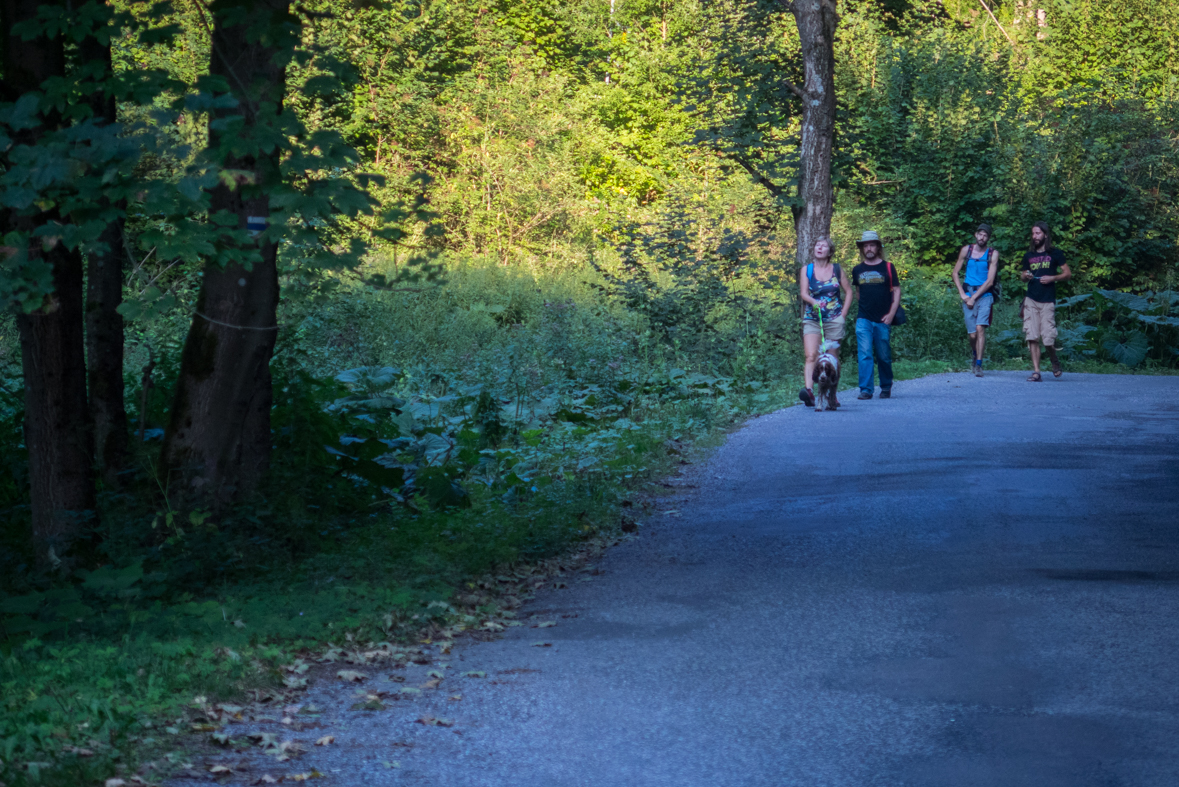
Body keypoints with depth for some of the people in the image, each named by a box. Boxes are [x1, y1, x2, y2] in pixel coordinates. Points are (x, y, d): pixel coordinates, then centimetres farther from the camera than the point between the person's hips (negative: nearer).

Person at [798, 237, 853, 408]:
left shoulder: (837, 269, 6)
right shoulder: (806, 270, 6)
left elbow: (848, 291, 11)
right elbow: (803, 293, -3)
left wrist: (843, 314, 2)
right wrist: (813, 302, -25)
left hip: (834, 320, 1)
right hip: (812, 319, -1)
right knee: (811, 355, -18)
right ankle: (808, 391, -33)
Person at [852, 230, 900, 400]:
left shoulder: (887, 267, 2)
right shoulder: (857, 270, 9)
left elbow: (897, 291, 2)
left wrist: (891, 314, -6)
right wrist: (863, 308, 13)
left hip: (883, 320, -1)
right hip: (863, 320, 1)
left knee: (884, 356, 7)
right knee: (864, 354, -9)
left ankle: (886, 387, 23)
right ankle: (866, 389, -10)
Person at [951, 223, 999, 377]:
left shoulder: (993, 254, -1)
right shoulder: (966, 250, 5)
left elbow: (990, 281, -5)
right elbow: (955, 273, 11)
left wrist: (974, 298, -10)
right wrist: (963, 294, 0)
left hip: (984, 294, -2)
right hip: (968, 294, 2)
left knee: (980, 328, -19)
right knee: (972, 335, 0)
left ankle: (978, 364, -15)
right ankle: (975, 354, 31)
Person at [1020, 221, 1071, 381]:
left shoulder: (1055, 253, 4)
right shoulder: (1028, 256, 15)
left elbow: (1068, 274, 5)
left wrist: (1053, 278, -11)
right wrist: (1024, 276, 1)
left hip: (1047, 301, -3)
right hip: (1031, 300, 3)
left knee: (1047, 338, -7)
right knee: (1032, 337, -6)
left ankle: (1055, 362, 22)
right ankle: (1036, 372, -4)